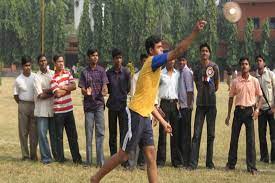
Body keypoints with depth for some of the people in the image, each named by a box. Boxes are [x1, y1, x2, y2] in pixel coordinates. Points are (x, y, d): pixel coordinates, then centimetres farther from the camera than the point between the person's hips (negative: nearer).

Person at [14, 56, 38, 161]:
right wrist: (21, 105, 3)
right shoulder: (18, 80, 0)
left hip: (35, 105, 0)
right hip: (23, 106, 0)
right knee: (23, 131, 1)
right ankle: (25, 155, 7)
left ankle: (33, 154, 11)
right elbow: (15, 95, 8)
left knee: (34, 131, 3)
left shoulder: (36, 77, 1)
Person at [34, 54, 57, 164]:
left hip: (53, 108, 3)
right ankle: (46, 157, 2)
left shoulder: (53, 73, 8)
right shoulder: (37, 77, -3)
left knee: (54, 133, 11)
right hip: (42, 110, -3)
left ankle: (57, 155, 21)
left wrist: (46, 91, -14)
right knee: (42, 134, -4)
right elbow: (41, 95, -11)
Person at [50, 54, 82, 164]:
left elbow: (74, 85, -3)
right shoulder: (53, 78, -11)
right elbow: (58, 93, -20)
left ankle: (76, 158, 12)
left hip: (69, 109, 5)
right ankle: (60, 159, 10)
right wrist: (68, 88, -5)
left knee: (73, 135, 8)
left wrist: (64, 87, -16)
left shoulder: (67, 73, 9)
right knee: (59, 136, 3)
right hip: (58, 110, -5)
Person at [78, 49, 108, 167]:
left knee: (100, 132, -4)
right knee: (89, 133, 3)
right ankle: (88, 160, 8)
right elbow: (82, 89, 4)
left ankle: (100, 161, -4)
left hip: (99, 104, 0)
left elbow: (104, 85, 0)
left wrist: (104, 91, -24)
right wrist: (86, 92, -20)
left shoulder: (101, 71, 6)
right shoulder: (84, 72, 6)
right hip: (88, 104, 0)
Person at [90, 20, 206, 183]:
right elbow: (178, 51, -20)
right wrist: (195, 32, -19)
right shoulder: (152, 61, -8)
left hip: (145, 117, 9)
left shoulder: (154, 69, 19)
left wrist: (163, 122, 22)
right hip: (136, 115, -9)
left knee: (151, 155, 3)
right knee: (123, 155, -2)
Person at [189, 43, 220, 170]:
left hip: (211, 103, -1)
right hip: (200, 103, 1)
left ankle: (210, 162, 12)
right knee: (196, 134, -6)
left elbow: (216, 86, 9)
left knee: (211, 134, 5)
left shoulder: (214, 67, 0)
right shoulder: (197, 68, 5)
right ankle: (193, 162, -8)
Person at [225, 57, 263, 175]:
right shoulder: (235, 82, 4)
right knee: (234, 138, 5)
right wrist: (228, 115, 7)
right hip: (238, 110, 1)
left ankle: (251, 166, 0)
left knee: (251, 139, -3)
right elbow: (231, 98, 10)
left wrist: (257, 109, -9)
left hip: (249, 111, -1)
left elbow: (260, 96, 7)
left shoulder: (254, 81, 2)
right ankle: (231, 164, 16)